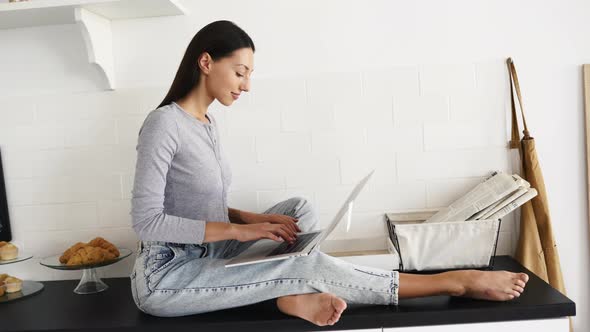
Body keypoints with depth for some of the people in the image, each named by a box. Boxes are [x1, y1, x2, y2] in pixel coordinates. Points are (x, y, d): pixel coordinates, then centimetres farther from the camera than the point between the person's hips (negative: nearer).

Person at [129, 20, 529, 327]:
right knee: (309, 264, -21)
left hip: (205, 261, 8)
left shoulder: (207, 123, 7)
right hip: (166, 279, -8)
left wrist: (251, 218, -6)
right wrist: (239, 229, -22)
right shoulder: (164, 124, -18)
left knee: (300, 209, -2)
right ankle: (455, 281, -12)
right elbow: (147, 221, -21)